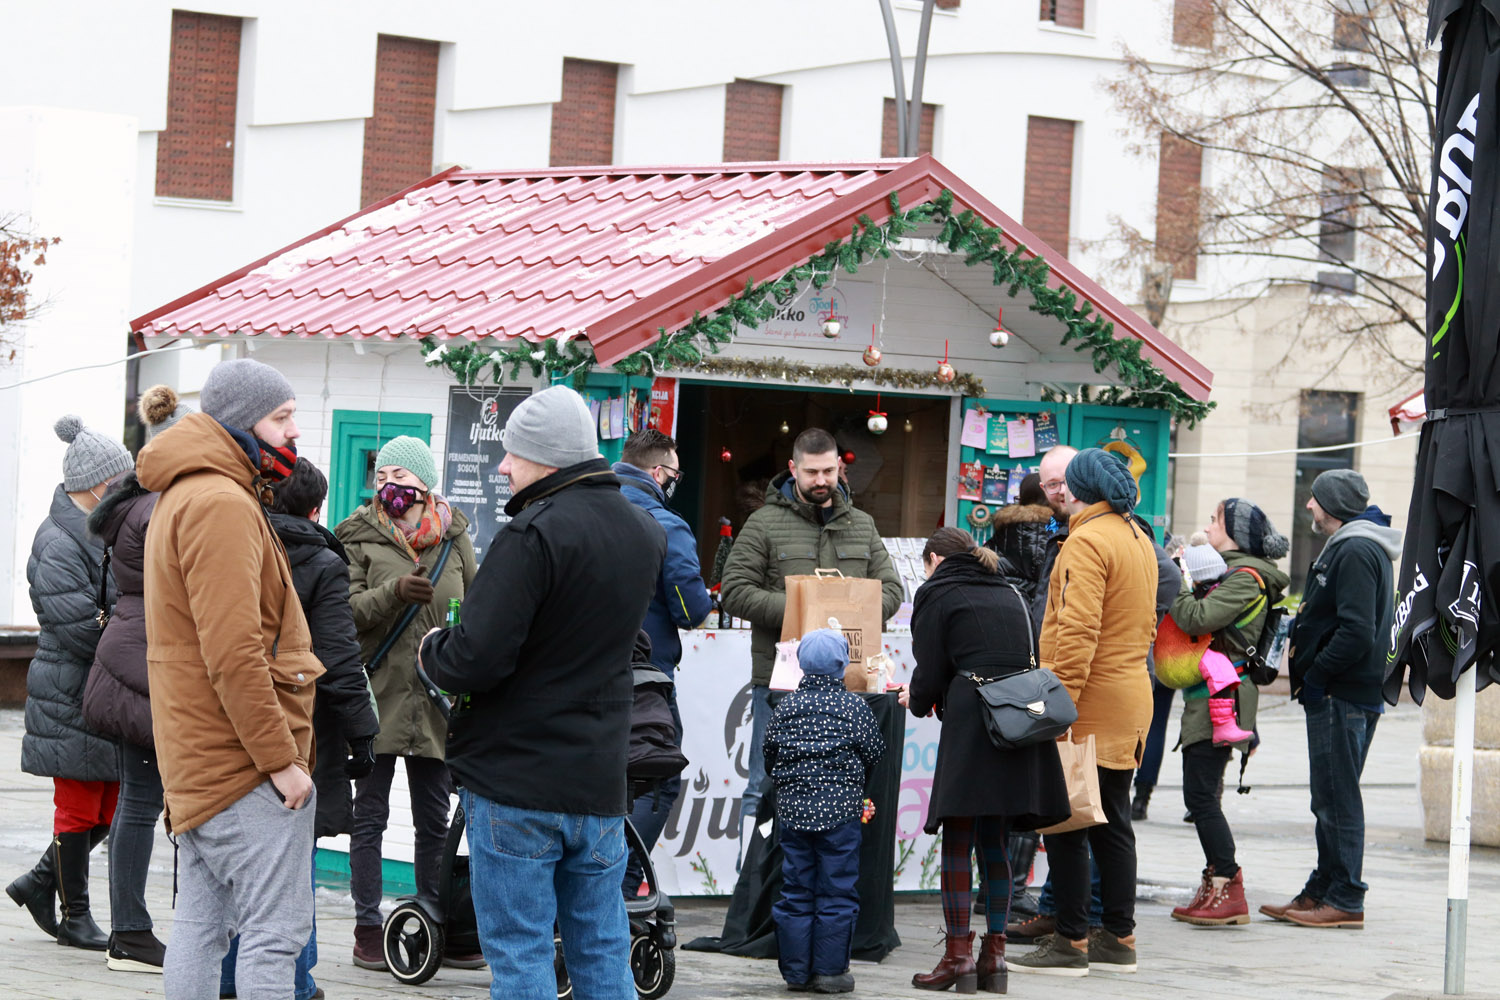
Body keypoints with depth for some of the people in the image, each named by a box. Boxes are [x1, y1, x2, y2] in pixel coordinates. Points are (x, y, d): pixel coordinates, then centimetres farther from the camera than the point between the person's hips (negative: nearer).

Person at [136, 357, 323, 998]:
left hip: (198, 756, 10)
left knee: (200, 927, 11)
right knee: (275, 932, -10)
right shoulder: (221, 504, -16)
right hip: (247, 759, -10)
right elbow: (234, 654, -22)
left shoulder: (182, 498, 19)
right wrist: (281, 758, -19)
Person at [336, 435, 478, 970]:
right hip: (377, 692, -3)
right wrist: (394, 592, -26)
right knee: (370, 815, 2)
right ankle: (368, 929, 8)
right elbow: (346, 610, -11)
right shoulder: (359, 537, -1)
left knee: (435, 820, 9)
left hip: (435, 699, 3)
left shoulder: (454, 538, 8)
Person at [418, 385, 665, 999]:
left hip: (516, 781, -7)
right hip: (600, 781, 7)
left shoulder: (534, 534, -18)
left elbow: (476, 660, -22)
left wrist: (431, 650, 0)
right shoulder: (646, 532, 9)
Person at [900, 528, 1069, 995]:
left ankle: (959, 955, -4)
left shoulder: (936, 594, 5)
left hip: (971, 722, -6)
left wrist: (918, 702, 22)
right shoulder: (1011, 592, 22)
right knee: (992, 841, 12)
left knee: (957, 839, -1)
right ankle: (994, 952, 11)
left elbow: (931, 671, -1)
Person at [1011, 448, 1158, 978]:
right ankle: (1119, 938, 17)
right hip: (1131, 697, 9)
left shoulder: (1088, 541, -14)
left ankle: (1071, 941, -4)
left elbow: (1077, 632, -22)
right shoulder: (1140, 538, 16)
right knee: (1111, 822, 14)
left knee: (1065, 822, -4)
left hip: (1089, 705, -9)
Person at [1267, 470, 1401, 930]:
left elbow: (1356, 632, -25)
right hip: (1341, 695, 11)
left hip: (1341, 698, -11)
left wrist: (1314, 675, -16)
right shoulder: (1349, 546, 18)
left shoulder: (1355, 552, -16)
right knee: (1331, 798, 15)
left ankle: (1345, 900, -3)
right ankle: (1322, 892, 22)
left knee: (1336, 797, -6)